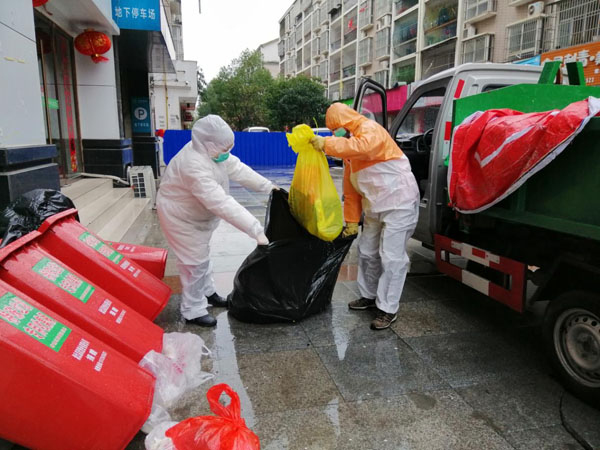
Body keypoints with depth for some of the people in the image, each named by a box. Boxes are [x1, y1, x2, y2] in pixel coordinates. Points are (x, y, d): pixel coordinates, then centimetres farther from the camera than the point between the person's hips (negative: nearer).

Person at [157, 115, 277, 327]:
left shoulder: (210, 150, -12)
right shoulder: (195, 166, -40)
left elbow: (238, 169, -3)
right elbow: (222, 204, -45)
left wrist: (268, 186, -7)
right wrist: (256, 230, -46)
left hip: (196, 213, 10)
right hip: (180, 216, -9)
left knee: (203, 254, 22)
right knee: (195, 262, -1)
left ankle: (207, 293, 41)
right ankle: (193, 310, 15)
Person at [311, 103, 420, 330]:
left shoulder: (371, 129, -13)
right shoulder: (349, 149, 12)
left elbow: (364, 147, -39)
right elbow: (350, 188, 13)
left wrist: (327, 144, -33)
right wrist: (352, 219, 10)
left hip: (399, 202, -9)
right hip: (374, 207, 9)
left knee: (391, 256, -7)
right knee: (367, 252, 15)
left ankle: (388, 309, 2)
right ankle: (369, 296, 31)